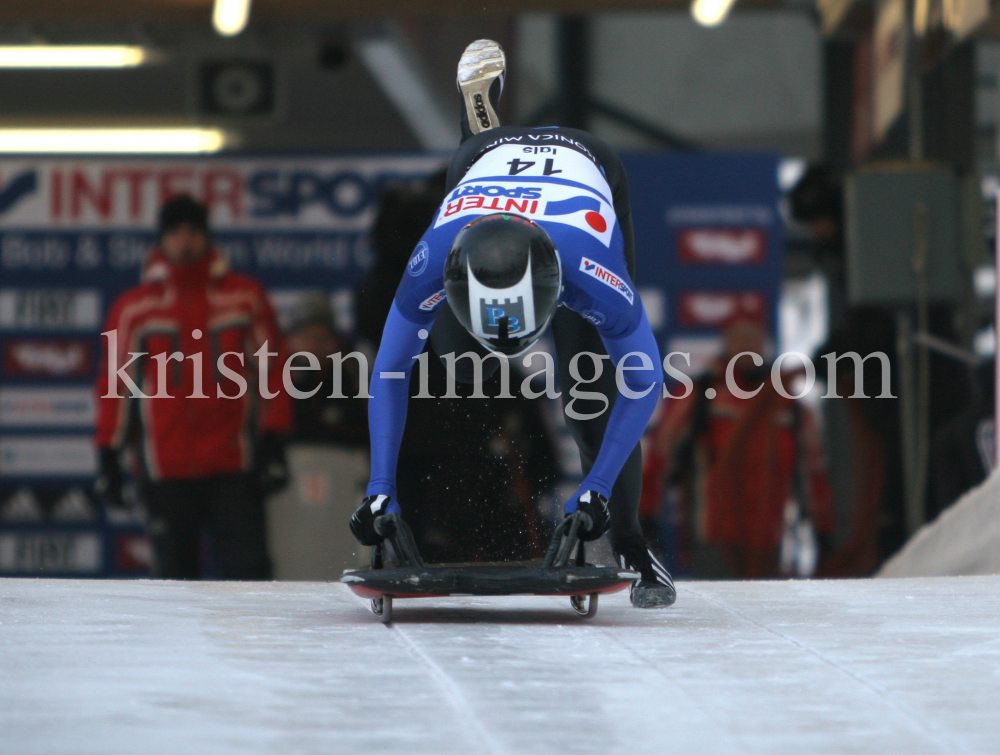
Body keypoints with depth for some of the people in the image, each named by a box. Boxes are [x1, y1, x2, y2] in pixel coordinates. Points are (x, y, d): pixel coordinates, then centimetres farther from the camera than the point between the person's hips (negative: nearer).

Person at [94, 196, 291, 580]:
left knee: (247, 568, -7)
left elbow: (271, 370, 7)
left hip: (234, 464, -1)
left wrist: (273, 443, 2)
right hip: (166, 471, 1)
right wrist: (108, 456, 5)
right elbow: (115, 382, 9)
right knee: (173, 573, 4)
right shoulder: (133, 309, 7)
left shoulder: (246, 297, 7)